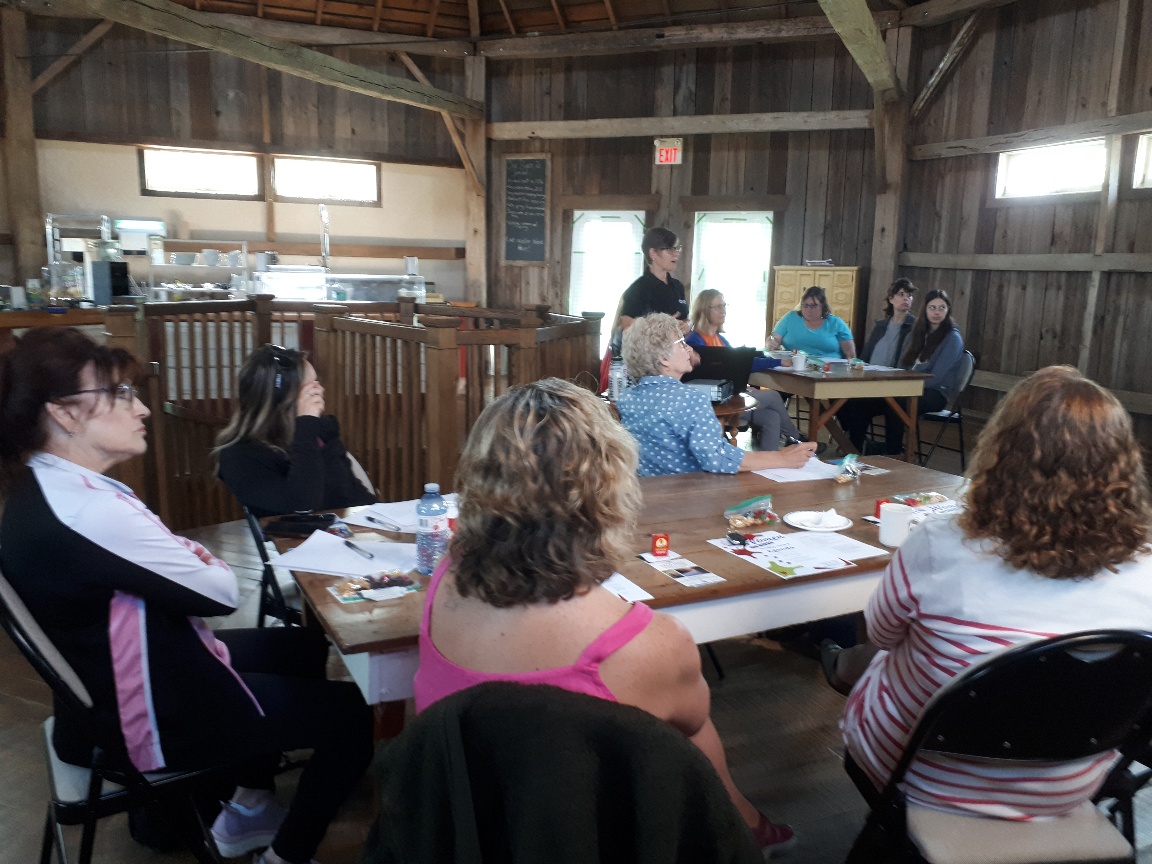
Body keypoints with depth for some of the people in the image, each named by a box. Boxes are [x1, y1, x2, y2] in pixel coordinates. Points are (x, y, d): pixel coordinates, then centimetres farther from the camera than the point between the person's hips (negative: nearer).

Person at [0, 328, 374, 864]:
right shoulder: (87, 509, -32)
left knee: (304, 648, 23)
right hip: (153, 718, -10)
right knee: (350, 714, 0)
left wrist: (183, 556, -15)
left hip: (113, 683, 10)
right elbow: (222, 591, -23)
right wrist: (199, 559, -2)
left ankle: (248, 809, 32)